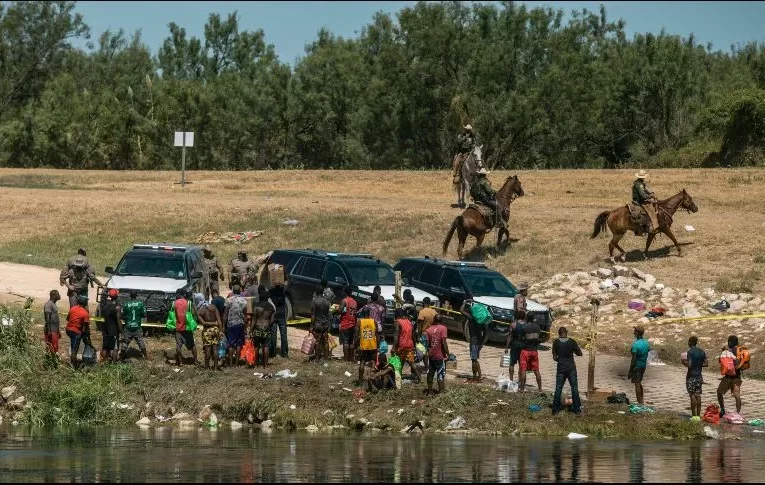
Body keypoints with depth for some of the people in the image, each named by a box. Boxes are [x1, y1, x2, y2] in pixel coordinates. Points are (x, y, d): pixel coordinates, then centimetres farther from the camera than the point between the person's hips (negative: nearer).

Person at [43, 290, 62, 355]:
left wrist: (59, 331, 25)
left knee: (55, 349, 11)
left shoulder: (53, 304, 17)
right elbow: (47, 318, -19)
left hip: (55, 330, 10)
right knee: (51, 349, -10)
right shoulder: (48, 304, -14)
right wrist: (49, 331, -24)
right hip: (51, 330, -10)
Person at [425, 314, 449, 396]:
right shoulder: (442, 328, -11)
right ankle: (441, 391, 0)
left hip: (431, 355, 5)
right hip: (440, 355, -5)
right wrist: (447, 353, -9)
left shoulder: (429, 329, 3)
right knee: (441, 375, 1)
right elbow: (444, 342, -16)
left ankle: (430, 390, 24)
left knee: (430, 374, 16)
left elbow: (427, 343, 2)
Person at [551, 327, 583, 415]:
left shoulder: (556, 342, -6)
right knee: (574, 388, 7)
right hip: (571, 368, -1)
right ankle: (577, 409, 9)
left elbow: (554, 357, -2)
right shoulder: (572, 342, -8)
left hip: (561, 369, 1)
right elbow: (580, 354, 0)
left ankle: (555, 409, 11)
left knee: (558, 389, 9)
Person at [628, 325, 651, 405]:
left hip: (637, 366, -8)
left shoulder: (635, 344, -19)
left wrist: (630, 371, -15)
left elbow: (634, 359, -20)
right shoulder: (646, 343, 4)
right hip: (643, 365, 8)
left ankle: (640, 403, -1)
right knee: (639, 383, 20)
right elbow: (648, 356, 11)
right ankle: (641, 401, 25)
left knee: (637, 384, -2)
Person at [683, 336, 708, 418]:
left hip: (691, 376, -6)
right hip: (699, 375, 6)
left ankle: (694, 414, -5)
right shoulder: (702, 352, 6)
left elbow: (689, 365, -20)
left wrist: (683, 362, -2)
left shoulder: (690, 352, -13)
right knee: (698, 395, 9)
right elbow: (706, 364, 7)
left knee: (692, 395, -3)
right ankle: (698, 414, 10)